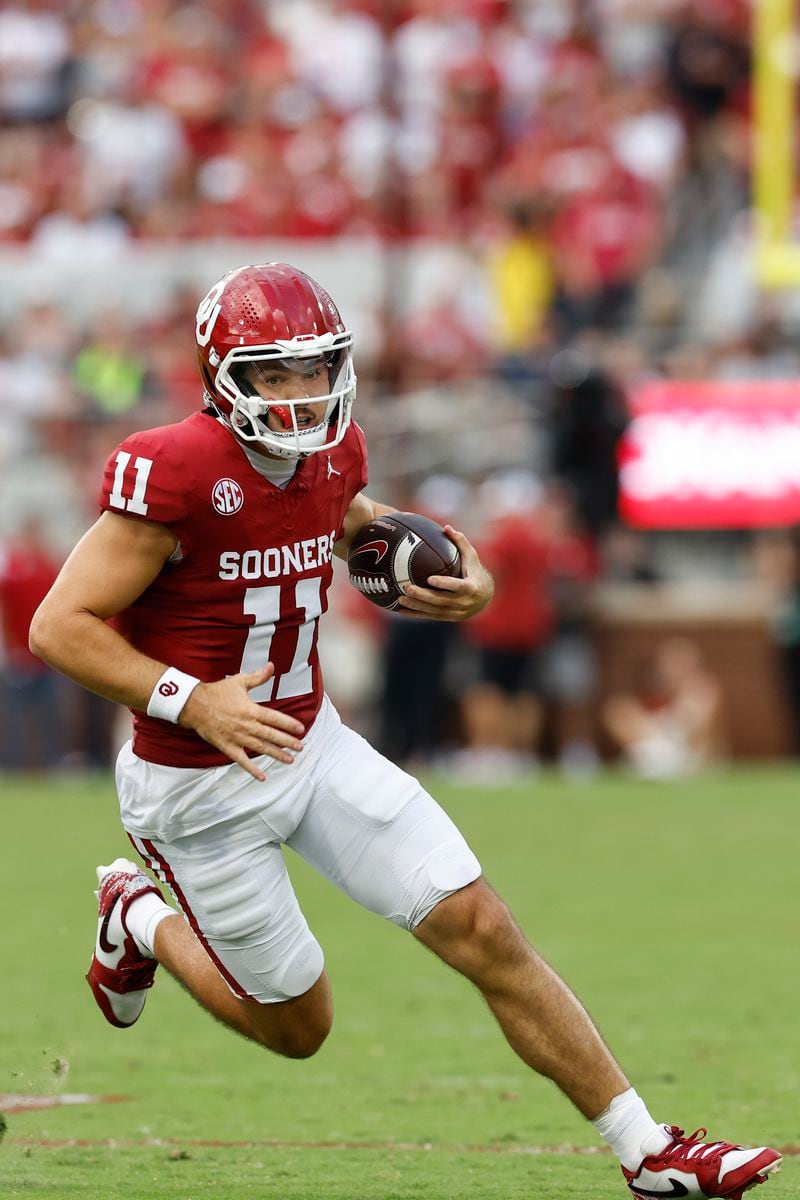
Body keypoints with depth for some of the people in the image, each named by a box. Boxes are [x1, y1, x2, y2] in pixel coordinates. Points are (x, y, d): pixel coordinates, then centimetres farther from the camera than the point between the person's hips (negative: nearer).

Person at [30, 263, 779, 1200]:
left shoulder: (330, 455, -3)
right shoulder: (176, 476, -25)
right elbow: (59, 627, -23)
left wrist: (463, 584, 2)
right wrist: (193, 702, -30)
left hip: (312, 745, 6)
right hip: (202, 791, -6)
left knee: (483, 933, -2)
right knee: (298, 1025, 8)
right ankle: (141, 921, 36)